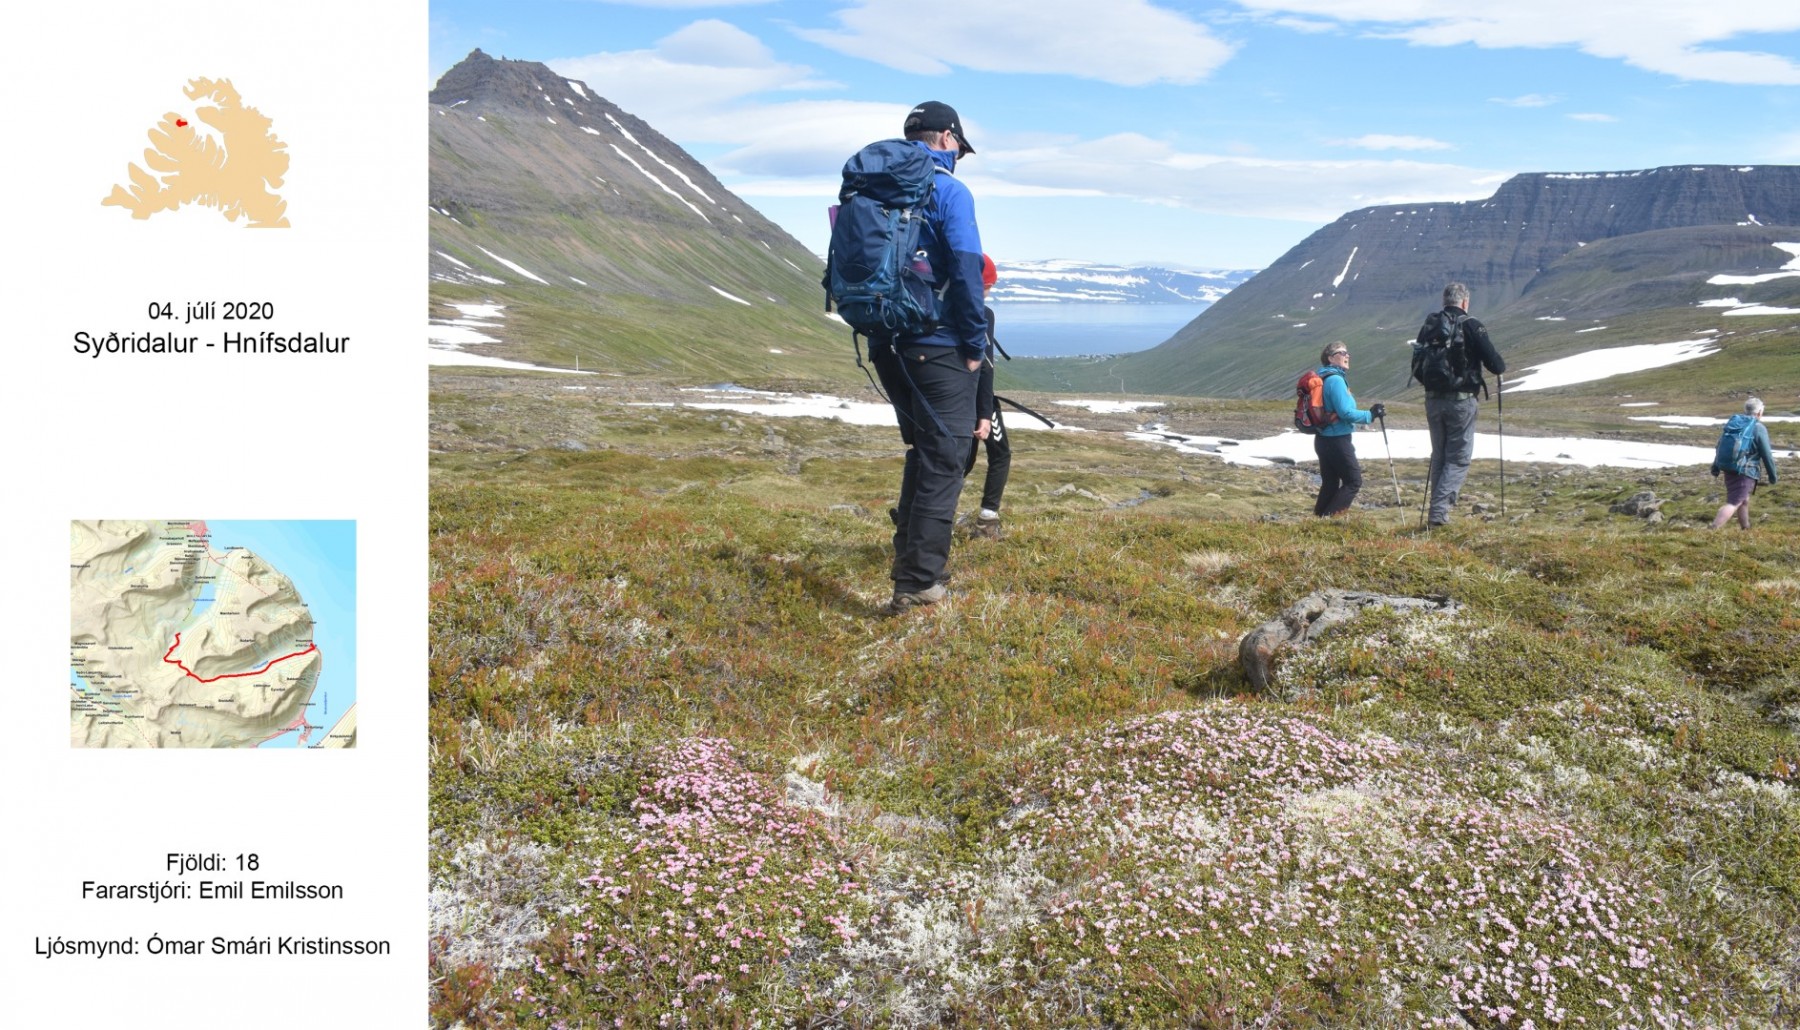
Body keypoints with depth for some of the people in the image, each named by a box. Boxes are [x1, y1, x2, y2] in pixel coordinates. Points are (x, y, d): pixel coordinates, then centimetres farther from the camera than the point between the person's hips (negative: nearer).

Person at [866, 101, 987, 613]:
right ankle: (916, 584, -2)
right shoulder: (948, 191, -9)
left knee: (923, 449, 22)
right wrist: (976, 346, -8)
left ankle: (910, 554, 28)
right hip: (937, 347, -7)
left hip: (886, 346, 7)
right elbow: (966, 273, -16)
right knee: (943, 460, 0)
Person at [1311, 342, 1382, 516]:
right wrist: (1370, 415, -13)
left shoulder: (1323, 378, 12)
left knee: (1330, 483, 13)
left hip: (1323, 440, 9)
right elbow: (1345, 412, -21)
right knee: (1353, 481, 0)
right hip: (1337, 441, -9)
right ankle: (1329, 517, -6)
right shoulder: (1335, 380, -17)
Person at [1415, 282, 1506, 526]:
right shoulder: (1471, 327, -9)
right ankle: (1439, 510, -11)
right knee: (1459, 458, 1)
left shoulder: (1429, 326, 6)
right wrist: (1500, 365, 15)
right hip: (1461, 401, -5)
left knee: (1439, 456, 16)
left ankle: (1439, 509, 18)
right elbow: (1496, 365, -8)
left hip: (1433, 400, 5)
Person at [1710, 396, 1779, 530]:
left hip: (1728, 468, 8)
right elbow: (1767, 455, -6)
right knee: (1733, 503, -11)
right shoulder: (1758, 428, -8)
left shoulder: (1732, 422, 11)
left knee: (1744, 499, 25)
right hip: (1744, 471, -8)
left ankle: (1745, 529, 39)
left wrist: (1716, 467, 24)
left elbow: (1721, 445, 16)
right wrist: (1772, 476, 5)